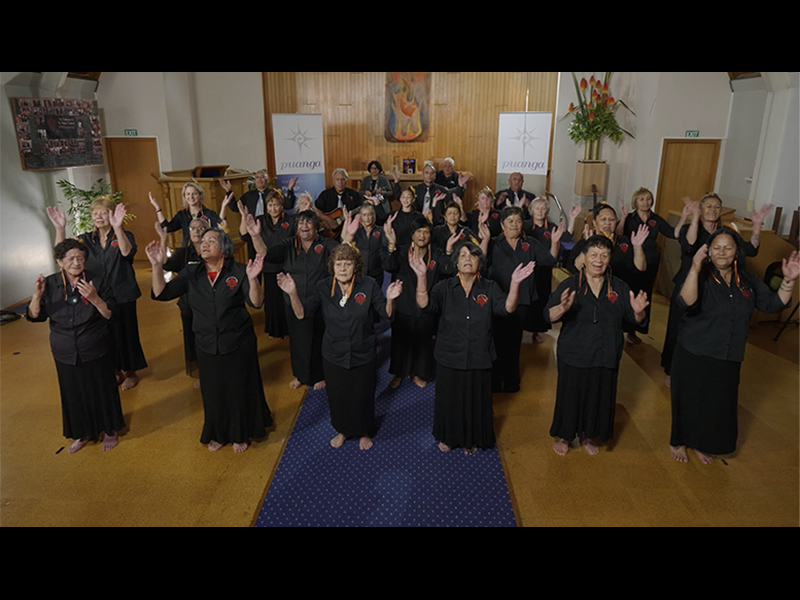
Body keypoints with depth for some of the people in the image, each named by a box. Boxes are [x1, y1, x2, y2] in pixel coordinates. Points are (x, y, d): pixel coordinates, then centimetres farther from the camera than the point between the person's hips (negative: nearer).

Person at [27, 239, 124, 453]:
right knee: (74, 394, 16)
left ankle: (110, 430, 33)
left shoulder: (97, 280, -11)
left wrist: (94, 298, -29)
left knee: (102, 390, 11)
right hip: (66, 354, 3)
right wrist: (37, 296, -23)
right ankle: (83, 433, 39)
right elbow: (35, 316, -5)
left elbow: (110, 315, -12)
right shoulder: (50, 284, -4)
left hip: (96, 352, -2)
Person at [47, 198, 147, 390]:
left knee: (125, 332, 7)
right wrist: (60, 229, -28)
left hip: (122, 296, -4)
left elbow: (127, 252, -31)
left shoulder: (124, 236, -8)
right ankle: (116, 371, 32)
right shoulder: (86, 239, 3)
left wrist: (117, 228, -48)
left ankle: (131, 372, 26)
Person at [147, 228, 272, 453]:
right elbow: (161, 293, -6)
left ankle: (240, 434, 36)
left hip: (238, 344, -3)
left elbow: (256, 303, -19)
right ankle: (219, 434, 42)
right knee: (213, 392, 18)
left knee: (239, 390, 12)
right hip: (207, 347, 3)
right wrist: (157, 266, -20)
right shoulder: (191, 274, 1)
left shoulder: (238, 271, -10)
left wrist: (252, 280, -38)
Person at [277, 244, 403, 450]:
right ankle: (343, 430, 47)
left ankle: (364, 432, 44)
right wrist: (293, 294, -31)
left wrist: (390, 299, -33)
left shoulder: (368, 285, -12)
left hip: (364, 355, -1)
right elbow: (302, 313, -13)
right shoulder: (323, 288, -8)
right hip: (334, 356, 2)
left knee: (363, 396, 16)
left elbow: (387, 313, -11)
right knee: (337, 396, 19)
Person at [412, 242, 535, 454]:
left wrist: (515, 283, -31)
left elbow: (508, 308, -15)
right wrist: (422, 276, -34)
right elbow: (424, 304, -20)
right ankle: (447, 437, 39)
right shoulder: (445, 288, -5)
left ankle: (472, 439, 38)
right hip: (449, 359, 0)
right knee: (449, 400, 14)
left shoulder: (490, 288, -2)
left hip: (479, 359, 1)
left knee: (476, 401, 15)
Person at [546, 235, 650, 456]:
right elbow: (549, 316, -16)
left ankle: (588, 435, 38)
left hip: (606, 357, 3)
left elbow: (636, 320, 4)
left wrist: (638, 311, -19)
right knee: (570, 396, 8)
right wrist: (562, 308, -38)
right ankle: (562, 436, 31)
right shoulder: (569, 285, -7)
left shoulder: (619, 287, 2)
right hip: (574, 356, -3)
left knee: (599, 398, 14)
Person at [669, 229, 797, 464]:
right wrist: (695, 269, -45)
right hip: (694, 356, -5)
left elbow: (774, 303, 5)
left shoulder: (747, 281, 4)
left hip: (728, 358, 5)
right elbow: (687, 302, -33)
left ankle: (702, 444, 39)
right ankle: (678, 441, 33)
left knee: (718, 404, 16)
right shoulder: (701, 276, -14)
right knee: (689, 401, 9)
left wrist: (788, 281, -11)